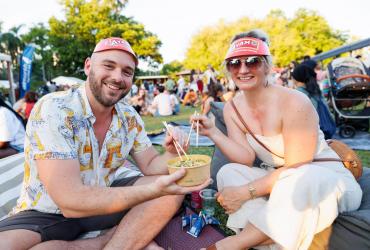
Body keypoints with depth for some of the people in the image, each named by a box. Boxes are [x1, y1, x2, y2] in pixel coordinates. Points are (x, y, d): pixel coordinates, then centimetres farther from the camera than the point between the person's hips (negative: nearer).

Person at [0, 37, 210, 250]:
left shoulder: (130, 117, -5)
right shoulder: (52, 110, -23)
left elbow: (150, 165, 0)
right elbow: (70, 201, -30)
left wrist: (171, 155, -23)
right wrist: (154, 190, -38)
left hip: (105, 199, 4)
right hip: (49, 213, -3)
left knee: (173, 190, -13)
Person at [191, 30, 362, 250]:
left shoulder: (294, 103, -22)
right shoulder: (232, 109, -4)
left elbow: (296, 168, -22)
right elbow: (247, 159, -8)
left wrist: (246, 192, -27)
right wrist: (213, 132, -20)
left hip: (326, 178, -5)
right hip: (277, 179, 5)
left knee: (298, 179, -37)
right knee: (228, 172, -15)